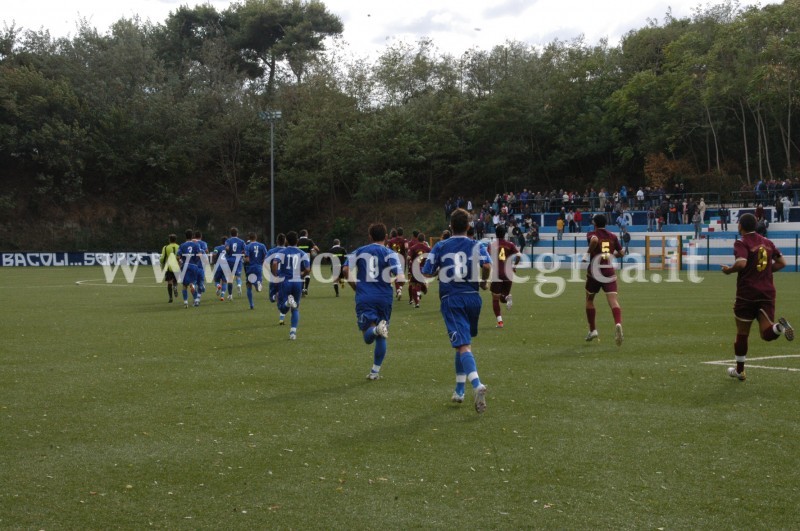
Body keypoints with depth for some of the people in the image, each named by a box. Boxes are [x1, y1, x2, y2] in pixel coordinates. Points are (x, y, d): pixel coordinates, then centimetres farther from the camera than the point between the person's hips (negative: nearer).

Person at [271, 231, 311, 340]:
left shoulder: (282, 253, -1)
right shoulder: (302, 254, 4)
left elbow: (274, 263, -20)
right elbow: (308, 269, -7)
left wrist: (276, 275, -5)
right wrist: (301, 276, 12)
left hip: (285, 282, -2)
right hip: (298, 283, 2)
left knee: (283, 309, 8)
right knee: (295, 309, 18)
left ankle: (288, 302, -25)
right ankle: (293, 332, 9)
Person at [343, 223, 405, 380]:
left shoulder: (359, 251, 8)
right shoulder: (390, 253, 0)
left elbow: (346, 269, -3)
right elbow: (400, 276, -12)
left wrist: (355, 287, 10)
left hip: (364, 297, 0)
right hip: (384, 297, 0)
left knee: (368, 336, -1)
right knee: (381, 338, 13)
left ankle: (376, 329, -36)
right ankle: (375, 371, 14)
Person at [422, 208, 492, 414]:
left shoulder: (440, 247, 4)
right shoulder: (476, 246, 3)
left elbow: (426, 273, 3)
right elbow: (487, 265, -16)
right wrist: (484, 281, 3)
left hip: (450, 299, -2)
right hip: (472, 297, 2)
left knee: (463, 346, -13)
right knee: (464, 342, 20)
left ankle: (477, 385, -36)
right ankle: (459, 390, 25)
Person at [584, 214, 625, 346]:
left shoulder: (591, 234, 0)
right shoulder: (612, 236, 11)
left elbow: (594, 240, -25)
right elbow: (621, 253, 15)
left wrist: (590, 250, -9)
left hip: (594, 272, -2)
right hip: (609, 273, 2)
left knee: (589, 300, 20)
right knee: (613, 300, -12)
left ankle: (593, 330, 24)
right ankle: (618, 324, -40)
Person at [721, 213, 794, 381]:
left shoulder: (742, 243, -7)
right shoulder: (767, 242, 12)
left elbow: (741, 263, -24)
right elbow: (782, 262, 13)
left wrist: (729, 270, -6)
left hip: (747, 294, -4)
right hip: (767, 293, 4)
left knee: (742, 333, 10)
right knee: (767, 333, -1)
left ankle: (739, 370, 20)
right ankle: (779, 326, -35)